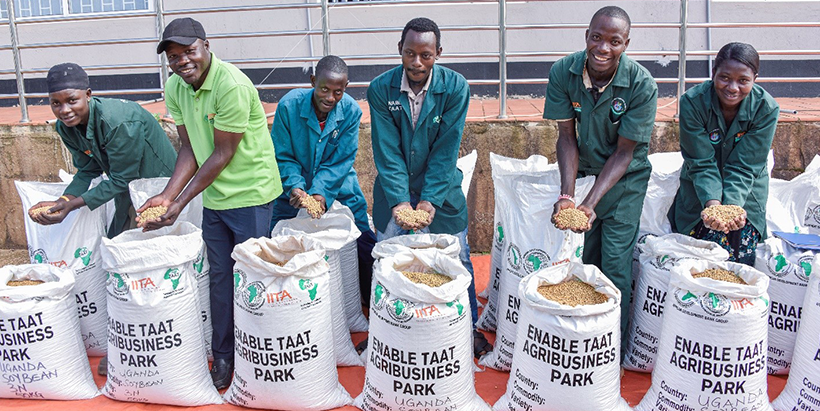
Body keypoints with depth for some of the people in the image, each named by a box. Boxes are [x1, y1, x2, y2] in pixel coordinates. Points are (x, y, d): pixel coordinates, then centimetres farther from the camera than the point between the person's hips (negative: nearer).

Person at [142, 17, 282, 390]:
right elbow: (189, 149, 3)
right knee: (219, 277, 13)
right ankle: (222, 355, 26)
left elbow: (223, 154, -20)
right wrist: (167, 195, -10)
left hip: (249, 194, -6)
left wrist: (181, 202, -18)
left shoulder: (231, 85, -23)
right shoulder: (175, 88, 1)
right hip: (213, 196, 7)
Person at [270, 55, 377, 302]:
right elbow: (282, 157, -11)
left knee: (366, 249, -5)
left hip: (339, 191, 0)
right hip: (295, 190, 0)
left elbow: (341, 161, -13)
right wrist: (295, 188, -28)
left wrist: (321, 193, -28)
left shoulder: (351, 110, -15)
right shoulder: (289, 105, -18)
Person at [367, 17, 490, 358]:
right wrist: (399, 201, -27)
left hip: (441, 187, 0)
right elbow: (387, 152, -16)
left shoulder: (455, 87, -15)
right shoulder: (380, 89, -14)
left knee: (457, 258, 7)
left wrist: (429, 200, -24)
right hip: (393, 188, 1)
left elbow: (446, 150, -16)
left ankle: (469, 327, 27)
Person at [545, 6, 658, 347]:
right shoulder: (563, 73, -16)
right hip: (583, 170, 3)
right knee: (583, 260, 7)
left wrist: (591, 203, -29)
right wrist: (567, 195, -24)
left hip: (626, 178, -3)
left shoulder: (641, 85, -23)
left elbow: (623, 153, -20)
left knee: (615, 264, -6)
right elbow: (566, 136, -11)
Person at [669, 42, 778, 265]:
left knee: (740, 260, -6)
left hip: (746, 191, 1)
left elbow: (744, 167, -19)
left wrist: (732, 205, -36)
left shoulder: (766, 109, -20)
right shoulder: (692, 102, -23)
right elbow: (702, 164, -22)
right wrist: (713, 203, -38)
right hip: (700, 190, 0)